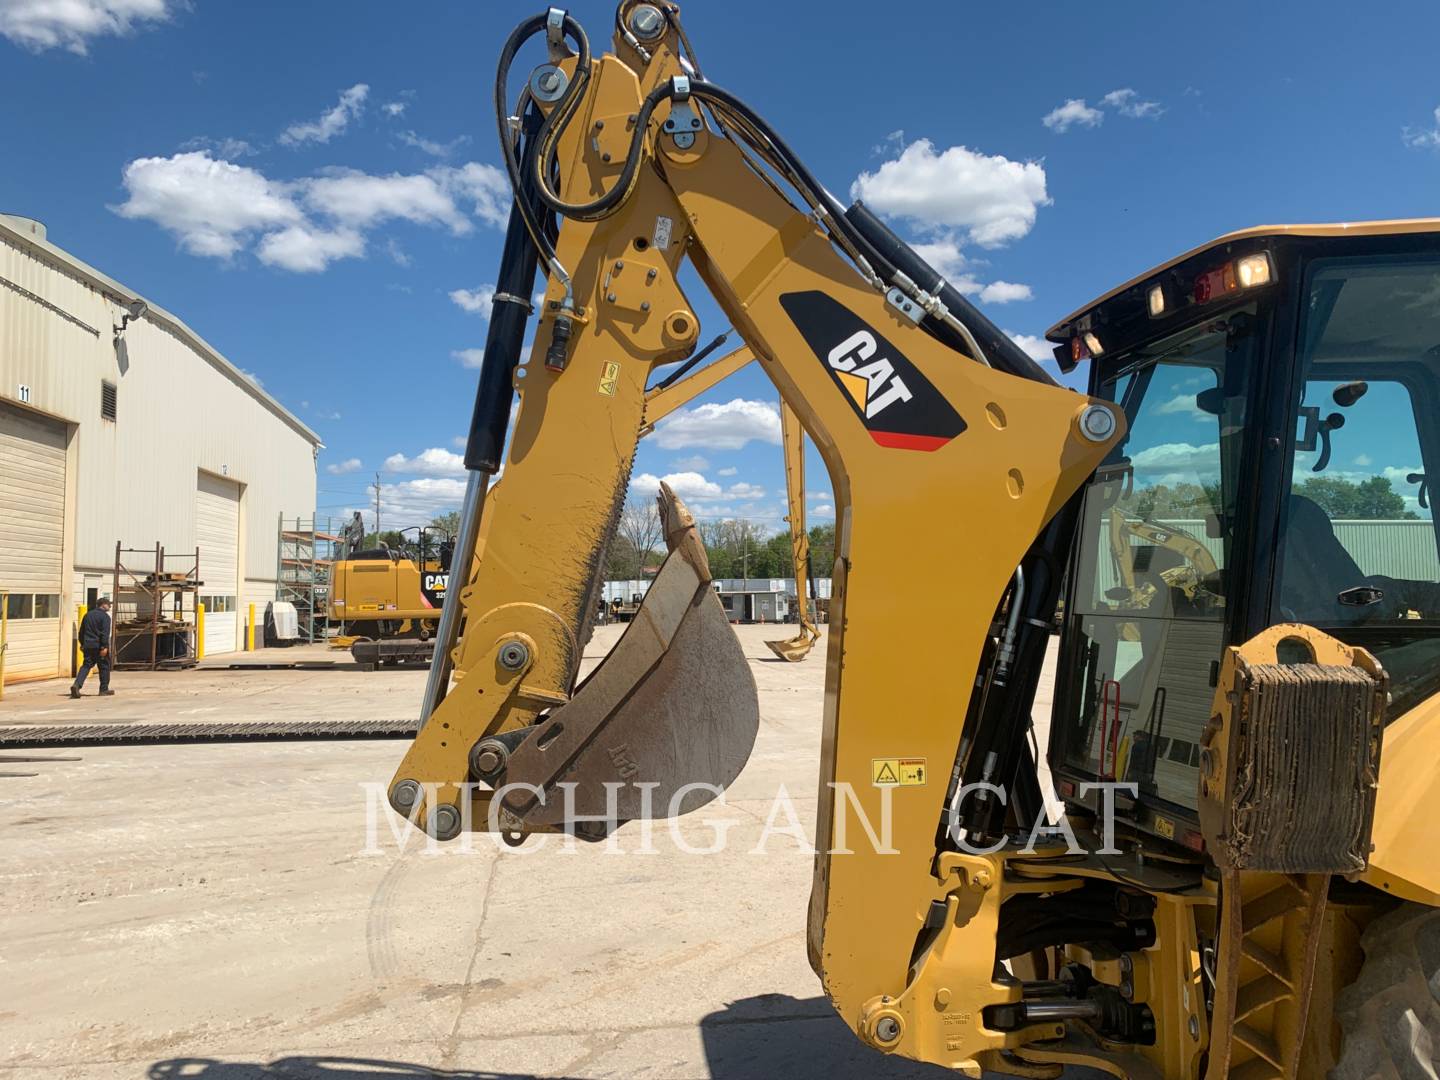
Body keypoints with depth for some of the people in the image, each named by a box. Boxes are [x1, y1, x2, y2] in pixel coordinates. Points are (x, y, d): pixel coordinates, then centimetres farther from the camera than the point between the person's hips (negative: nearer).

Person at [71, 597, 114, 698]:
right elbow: (105, 633, -18)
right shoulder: (105, 616, -9)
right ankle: (104, 689, 13)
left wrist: (82, 644, 28)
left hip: (88, 645, 6)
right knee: (104, 667, 7)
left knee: (86, 665, 6)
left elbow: (81, 631, 20)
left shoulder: (87, 615, 14)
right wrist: (104, 647, -19)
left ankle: (77, 684, -15)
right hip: (99, 646, -6)